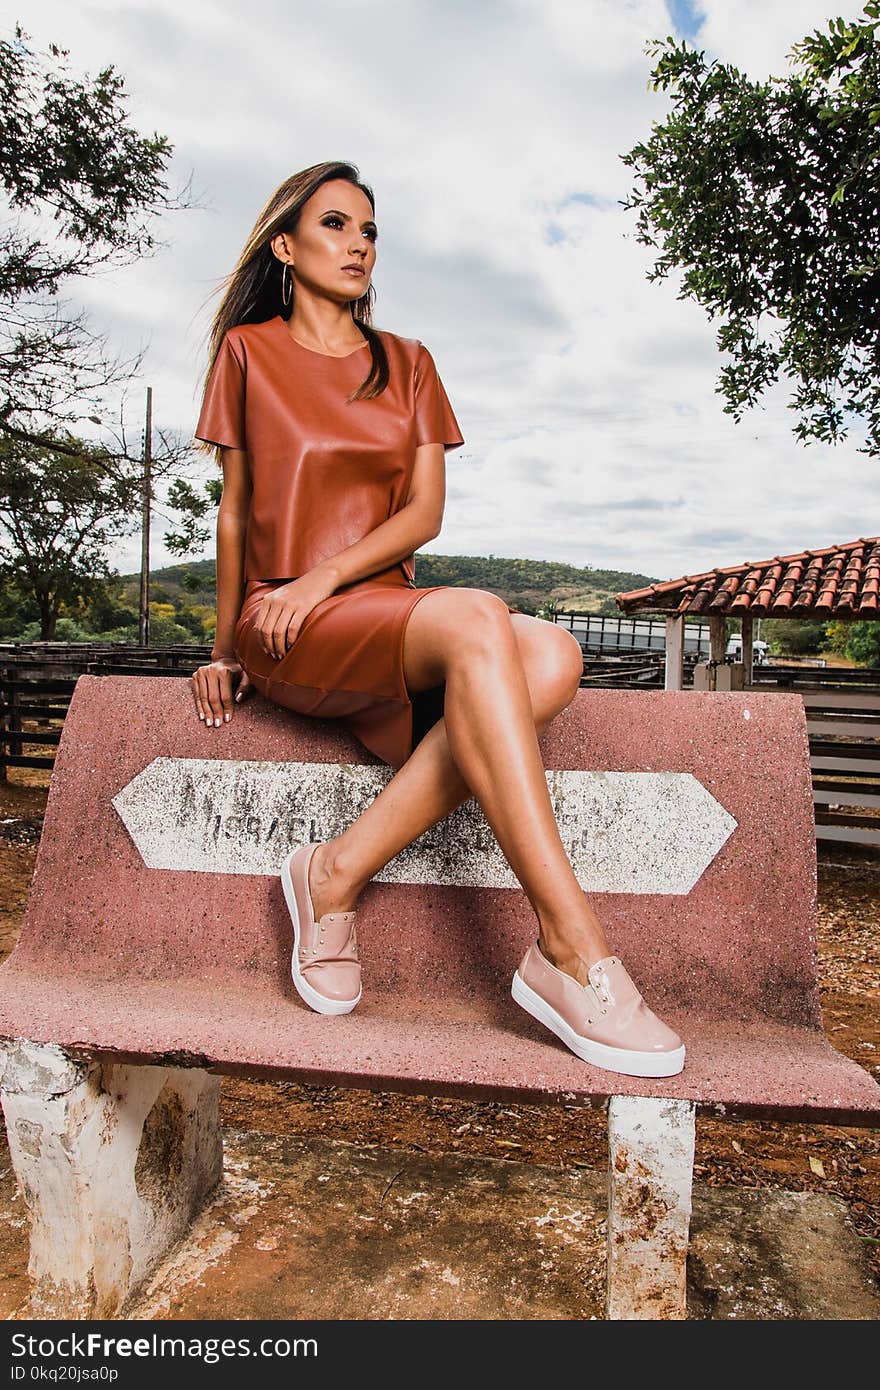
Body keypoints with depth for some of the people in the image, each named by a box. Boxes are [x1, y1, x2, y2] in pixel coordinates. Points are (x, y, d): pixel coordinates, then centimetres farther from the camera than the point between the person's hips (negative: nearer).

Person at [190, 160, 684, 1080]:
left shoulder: (407, 365, 19)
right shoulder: (250, 350, 12)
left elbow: (425, 510, 6)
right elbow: (236, 508, 11)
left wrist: (328, 574, -10)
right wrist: (225, 648, 8)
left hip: (383, 610, 4)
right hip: (283, 628, -4)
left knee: (552, 656, -27)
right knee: (475, 620, -34)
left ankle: (337, 874, -25)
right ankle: (570, 952, -35)